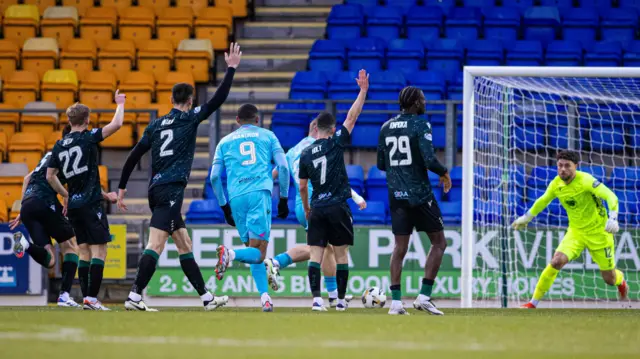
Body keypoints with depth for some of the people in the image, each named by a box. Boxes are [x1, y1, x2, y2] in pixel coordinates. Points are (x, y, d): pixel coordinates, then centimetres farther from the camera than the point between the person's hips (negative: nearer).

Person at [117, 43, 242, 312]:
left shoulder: (156, 125, 16)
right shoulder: (189, 119, 0)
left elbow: (133, 157, 13)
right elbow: (218, 99, -4)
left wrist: (121, 188, 17)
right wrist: (231, 69, 5)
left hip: (156, 189, 8)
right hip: (172, 189, -8)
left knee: (185, 246, 13)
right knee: (156, 245, -14)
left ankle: (206, 297, 17)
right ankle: (134, 297, -23)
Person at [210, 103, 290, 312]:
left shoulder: (225, 141, 22)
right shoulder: (267, 136, 17)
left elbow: (214, 177, 15)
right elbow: (283, 167, 7)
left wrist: (225, 207, 22)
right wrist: (283, 199, 13)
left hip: (237, 197, 3)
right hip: (260, 192, -3)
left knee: (253, 250, 11)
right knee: (258, 253, -7)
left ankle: (265, 297, -3)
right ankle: (231, 254, -37)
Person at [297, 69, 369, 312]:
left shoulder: (305, 154, 6)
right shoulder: (336, 143, -4)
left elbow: (302, 186, 10)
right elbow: (352, 117, -4)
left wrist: (306, 209, 24)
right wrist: (363, 90, 1)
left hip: (317, 210, 2)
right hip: (338, 208, -2)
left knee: (316, 255, -1)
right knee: (341, 256, 5)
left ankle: (316, 299, -13)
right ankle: (341, 300, 7)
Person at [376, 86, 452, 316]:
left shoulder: (386, 127, 9)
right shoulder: (420, 125, -10)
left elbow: (381, 164, 14)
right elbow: (429, 159, -19)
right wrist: (444, 173, -1)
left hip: (397, 196, 5)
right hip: (420, 194, -5)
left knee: (400, 248, 7)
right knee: (439, 243, 7)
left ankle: (396, 301, -2)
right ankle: (424, 297, -2)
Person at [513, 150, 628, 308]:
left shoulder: (585, 180, -22)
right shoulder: (556, 184, -5)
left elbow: (610, 197, -28)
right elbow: (543, 201, 16)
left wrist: (613, 218, -43)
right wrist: (526, 217, 26)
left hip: (598, 232, -4)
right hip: (575, 232, 4)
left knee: (609, 279, 4)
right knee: (557, 261, -22)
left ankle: (621, 281, 45)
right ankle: (534, 302, -13)